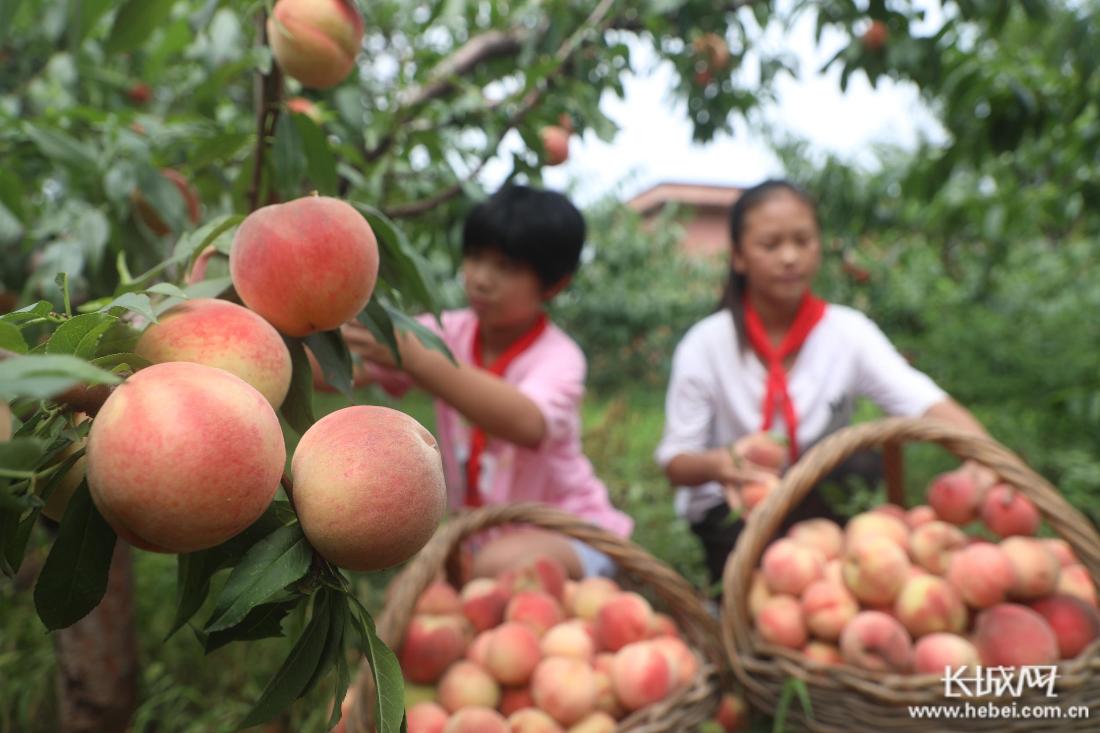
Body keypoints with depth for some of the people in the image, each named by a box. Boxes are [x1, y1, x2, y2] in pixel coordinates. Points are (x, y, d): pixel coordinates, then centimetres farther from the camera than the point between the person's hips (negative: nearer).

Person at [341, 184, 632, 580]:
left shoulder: (558, 356, -20)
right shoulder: (451, 333, -5)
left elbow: (527, 423, -44)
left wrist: (414, 358, -53)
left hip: (569, 537, -5)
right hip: (485, 537, 6)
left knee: (501, 565, -34)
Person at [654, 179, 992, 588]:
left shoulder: (848, 332, -7)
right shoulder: (705, 345, -11)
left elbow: (927, 403, -20)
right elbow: (675, 462, -11)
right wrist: (719, 465, -34)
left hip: (823, 508, 3)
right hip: (730, 515, -3)